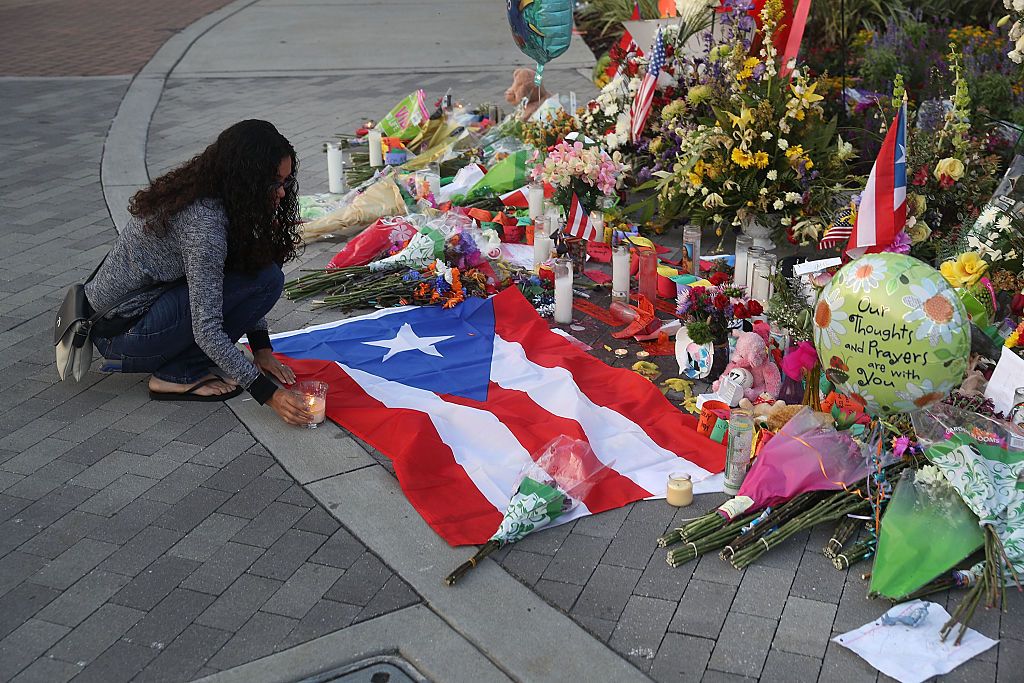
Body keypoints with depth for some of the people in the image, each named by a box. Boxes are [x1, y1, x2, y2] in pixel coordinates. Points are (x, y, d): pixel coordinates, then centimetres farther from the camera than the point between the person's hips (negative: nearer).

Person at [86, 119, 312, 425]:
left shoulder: (202, 190, 0)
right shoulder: (204, 225, -28)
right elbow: (207, 331, -27)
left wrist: (261, 349, 6)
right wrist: (268, 393, -25)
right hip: (123, 336, -9)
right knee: (265, 279, -18)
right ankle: (177, 375, -9)